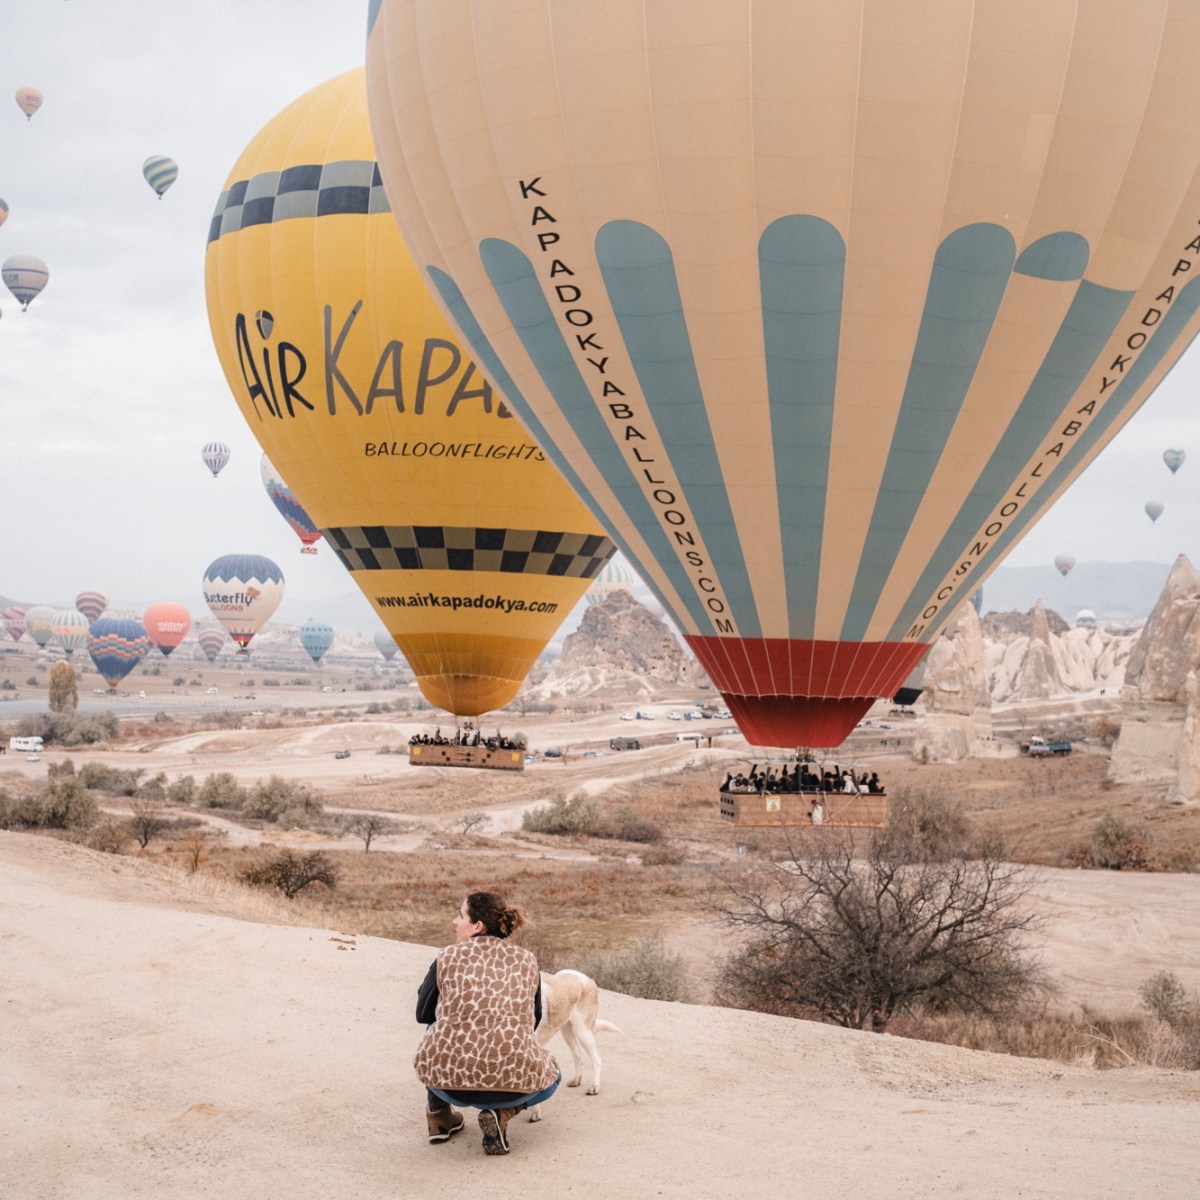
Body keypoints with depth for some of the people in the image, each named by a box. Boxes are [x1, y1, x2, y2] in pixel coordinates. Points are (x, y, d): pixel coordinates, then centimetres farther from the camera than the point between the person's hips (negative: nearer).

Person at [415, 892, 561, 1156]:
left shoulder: (449, 957, 5)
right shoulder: (527, 960, 11)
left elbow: (423, 1014, 19)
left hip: (447, 1078, 1)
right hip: (512, 1077, -1)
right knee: (550, 1074, 32)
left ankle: (439, 1112, 25)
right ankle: (501, 1112, 4)